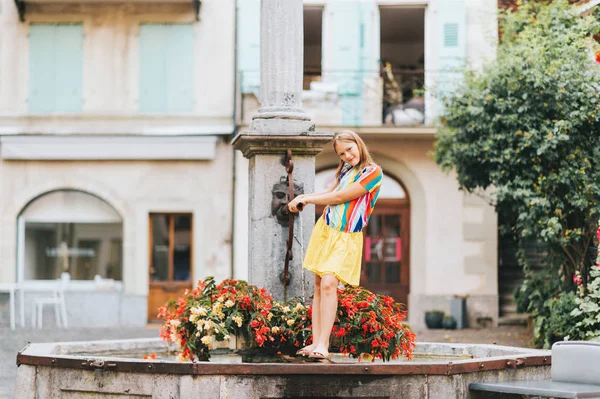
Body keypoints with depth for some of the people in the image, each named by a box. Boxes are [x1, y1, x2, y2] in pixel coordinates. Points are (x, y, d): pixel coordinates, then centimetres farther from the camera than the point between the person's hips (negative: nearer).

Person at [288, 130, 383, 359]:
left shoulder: (373, 172, -9)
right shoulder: (345, 171, 14)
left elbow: (339, 197, -12)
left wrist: (306, 199, -3)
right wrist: (304, 198, 4)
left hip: (346, 237, -7)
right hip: (324, 229, 7)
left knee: (328, 283, -21)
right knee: (319, 285, 1)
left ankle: (323, 345, -25)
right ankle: (316, 342, 1)